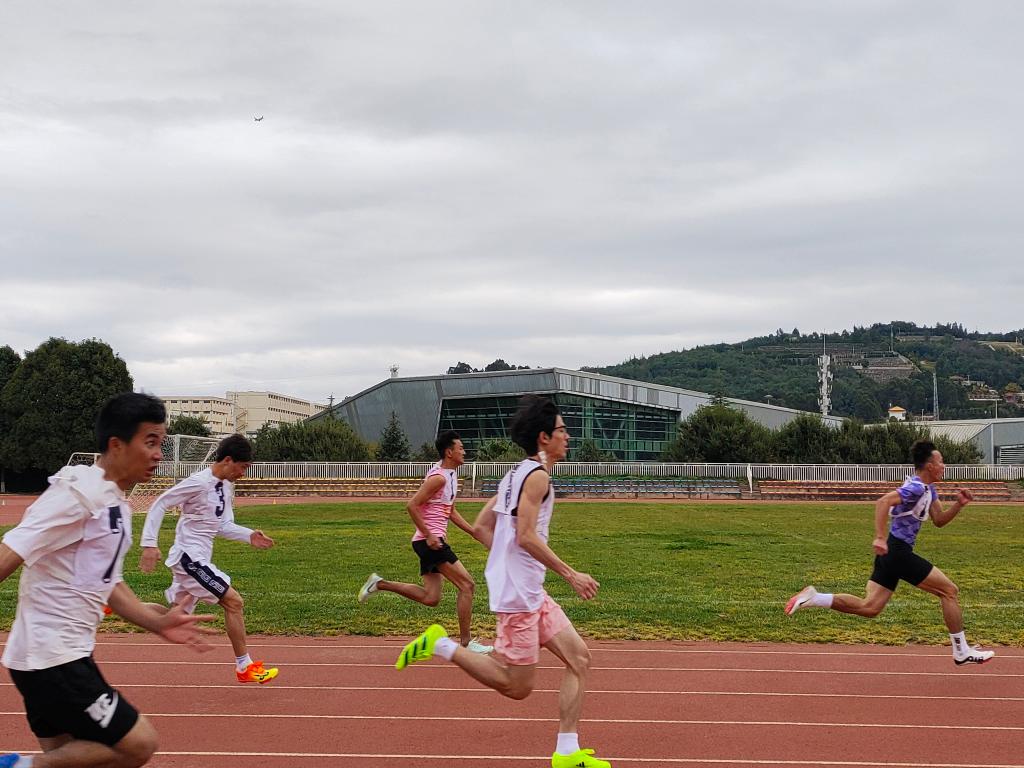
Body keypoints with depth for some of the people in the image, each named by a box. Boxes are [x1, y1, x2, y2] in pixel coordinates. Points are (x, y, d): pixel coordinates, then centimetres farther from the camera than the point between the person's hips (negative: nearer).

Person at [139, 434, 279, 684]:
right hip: (190, 555, -10)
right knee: (233, 601, -11)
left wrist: (249, 536, -3)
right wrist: (150, 544, -20)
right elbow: (159, 505, -15)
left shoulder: (227, 486, 9)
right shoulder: (199, 482, -18)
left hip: (200, 557, 10)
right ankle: (245, 667, -3)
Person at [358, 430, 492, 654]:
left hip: (432, 541, 10)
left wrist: (474, 532, 17)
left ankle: (379, 584, 16)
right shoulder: (438, 477, -15)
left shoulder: (451, 475, 16)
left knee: (431, 598, 10)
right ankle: (466, 642, -2)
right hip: (430, 540, -10)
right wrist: (429, 536, -21)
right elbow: (412, 505, -20)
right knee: (467, 585, -8)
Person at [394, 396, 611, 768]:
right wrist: (570, 574, -17)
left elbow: (481, 527, 18)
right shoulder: (537, 475, -13)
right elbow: (526, 536, -22)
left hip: (532, 592, 10)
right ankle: (441, 645, 3)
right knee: (518, 686, -3)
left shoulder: (517, 473, 16)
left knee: (579, 657, 8)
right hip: (518, 594, -10)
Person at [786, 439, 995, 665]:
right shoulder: (916, 488, -15)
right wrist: (880, 538, -35)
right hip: (898, 551, -10)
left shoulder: (928, 489, 16)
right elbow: (883, 502, -29)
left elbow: (939, 520, 21)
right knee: (949, 590, 1)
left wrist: (959, 505, 4)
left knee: (869, 607, 5)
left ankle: (813, 598, -3)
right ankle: (962, 651, 11)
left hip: (889, 552, 10)